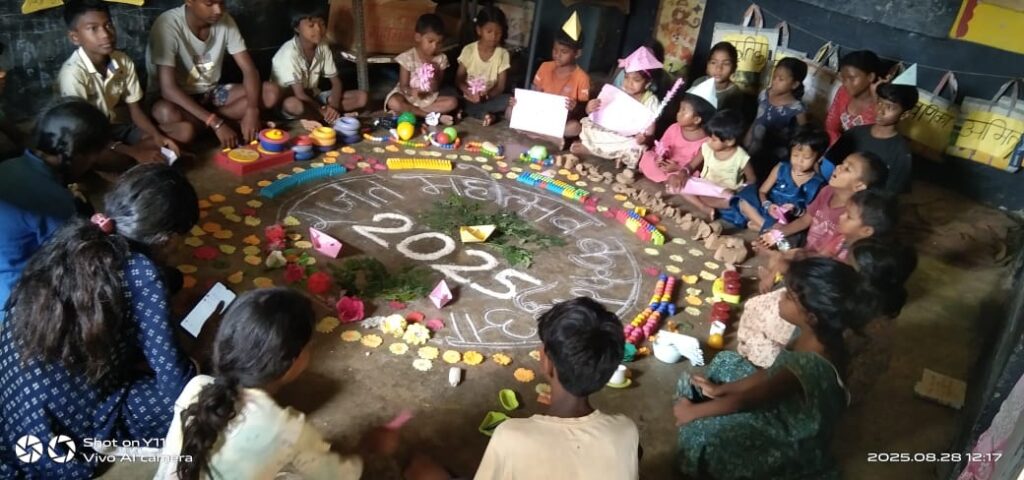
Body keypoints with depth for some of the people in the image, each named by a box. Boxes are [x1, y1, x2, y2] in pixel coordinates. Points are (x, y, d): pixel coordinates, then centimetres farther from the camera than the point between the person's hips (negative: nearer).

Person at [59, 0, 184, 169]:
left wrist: (158, 137, -20)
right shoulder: (73, 73, -23)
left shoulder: (124, 61, -5)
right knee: (108, 158, -42)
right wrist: (134, 152, -29)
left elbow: (135, 110, 1)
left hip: (120, 128, 6)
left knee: (185, 131, -10)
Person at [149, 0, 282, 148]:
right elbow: (168, 88, -30)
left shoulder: (225, 20, -10)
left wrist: (252, 110, -31)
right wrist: (216, 123, -37)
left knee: (272, 93, -17)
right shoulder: (167, 25, -25)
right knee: (167, 114, -40)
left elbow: (249, 69, -12)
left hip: (211, 92, 5)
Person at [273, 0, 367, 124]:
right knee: (293, 105, -44)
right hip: (284, 101, -6)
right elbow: (299, 95, -27)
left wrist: (333, 106, -23)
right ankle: (329, 117, -17)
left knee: (361, 97, -10)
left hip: (312, 97, 6)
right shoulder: (290, 52, -24)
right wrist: (325, 111, -30)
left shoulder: (323, 47, -5)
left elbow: (336, 81, -4)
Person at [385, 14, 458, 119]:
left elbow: (436, 89, -6)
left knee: (453, 102, -22)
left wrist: (435, 78, -29)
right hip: (408, 97, -3)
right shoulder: (407, 57, -11)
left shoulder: (441, 59, -3)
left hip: (430, 98, 3)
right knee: (393, 103, -34)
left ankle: (409, 111, -22)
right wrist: (411, 91, -36)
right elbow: (403, 86, -12)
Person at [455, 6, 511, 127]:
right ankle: (485, 114, -27)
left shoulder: (503, 54, -6)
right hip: (469, 96, 0)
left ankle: (469, 111, -24)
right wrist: (470, 92, -25)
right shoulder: (468, 50, -6)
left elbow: (501, 86, -7)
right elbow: (459, 79, -3)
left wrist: (486, 96, -27)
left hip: (489, 97, 0)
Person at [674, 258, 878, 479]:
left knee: (700, 431, -19)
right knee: (726, 361, 11)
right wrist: (721, 389, 6)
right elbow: (773, 373, 3)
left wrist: (692, 411, -13)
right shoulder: (818, 336, -15)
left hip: (792, 443, -8)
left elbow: (744, 400, -27)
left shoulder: (810, 366, -40)